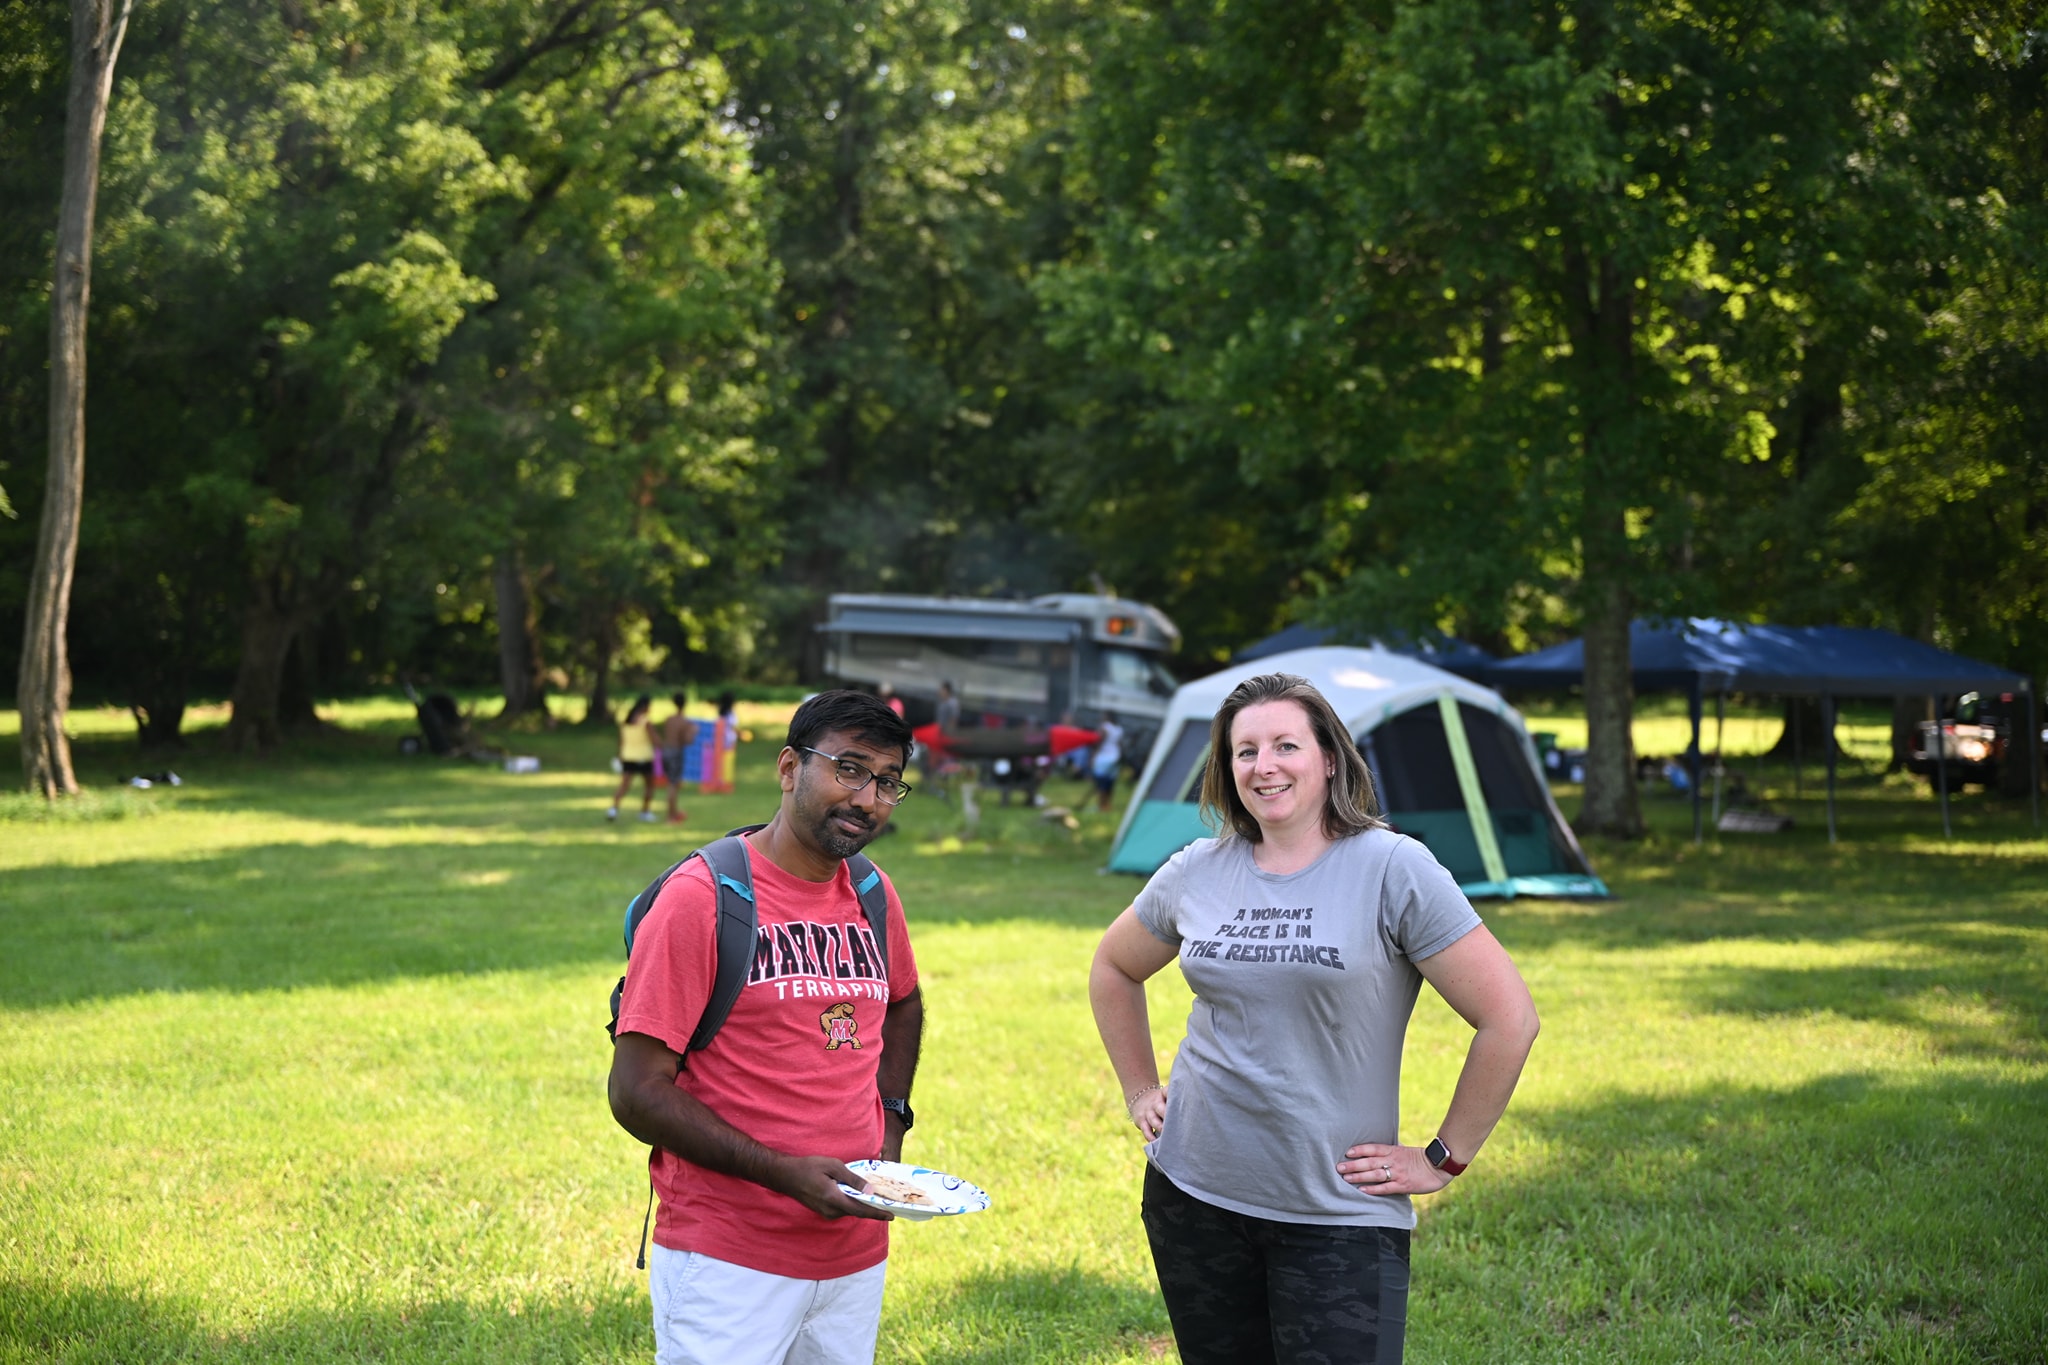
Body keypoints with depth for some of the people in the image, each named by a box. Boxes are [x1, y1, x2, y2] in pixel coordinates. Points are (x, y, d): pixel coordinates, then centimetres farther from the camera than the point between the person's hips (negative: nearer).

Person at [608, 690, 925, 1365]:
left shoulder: (873, 897, 8)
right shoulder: (700, 899, -11)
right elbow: (637, 1093, -14)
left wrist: (890, 1122, 13)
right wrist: (785, 1173, -20)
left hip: (856, 1257, 6)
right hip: (727, 1264, -6)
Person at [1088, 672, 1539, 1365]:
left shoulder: (1392, 869, -10)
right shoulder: (1196, 873, 5)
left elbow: (1510, 1019, -11)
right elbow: (1112, 969, 24)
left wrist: (1442, 1159, -8)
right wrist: (1139, 1092, 16)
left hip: (1339, 1216, -4)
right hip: (1193, 1196, 4)